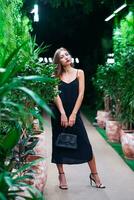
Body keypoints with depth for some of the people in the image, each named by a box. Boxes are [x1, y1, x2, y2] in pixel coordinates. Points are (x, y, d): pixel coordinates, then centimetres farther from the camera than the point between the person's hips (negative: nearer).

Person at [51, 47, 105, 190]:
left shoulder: (79, 73, 4)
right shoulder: (57, 75, 5)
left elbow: (81, 94, -3)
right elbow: (56, 95, -5)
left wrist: (73, 115, -12)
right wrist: (63, 114, -17)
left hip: (74, 113, -1)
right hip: (59, 114, 1)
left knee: (85, 144, -3)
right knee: (59, 144, 6)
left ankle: (94, 174, 10)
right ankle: (61, 175, 18)